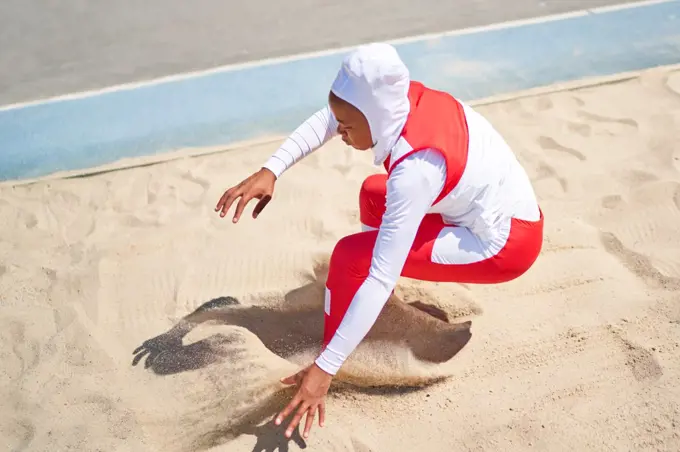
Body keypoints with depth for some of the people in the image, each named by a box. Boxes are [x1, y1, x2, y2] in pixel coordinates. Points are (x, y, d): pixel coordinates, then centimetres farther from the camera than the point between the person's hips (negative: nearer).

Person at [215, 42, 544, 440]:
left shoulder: (416, 168, -34)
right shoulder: (402, 99, -14)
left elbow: (382, 278, -36)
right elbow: (323, 121, -3)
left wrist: (325, 368, -34)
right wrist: (270, 171, -18)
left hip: (506, 242, -9)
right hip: (502, 207, 9)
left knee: (351, 258, -18)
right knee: (374, 193, 25)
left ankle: (334, 382, -4)